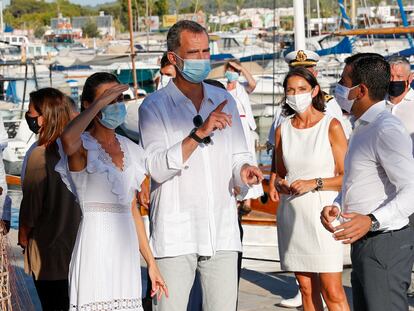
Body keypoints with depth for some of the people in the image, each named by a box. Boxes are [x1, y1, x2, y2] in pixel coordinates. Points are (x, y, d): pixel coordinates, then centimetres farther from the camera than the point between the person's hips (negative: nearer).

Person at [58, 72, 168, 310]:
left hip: (126, 248, 6)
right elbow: (68, 139, -31)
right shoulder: (83, 147, -4)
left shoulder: (131, 150, 15)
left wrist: (151, 262, 18)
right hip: (94, 244, -6)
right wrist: (99, 103, -19)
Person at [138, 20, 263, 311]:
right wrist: (199, 133, -22)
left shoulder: (224, 100, 13)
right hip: (175, 233, -4)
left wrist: (243, 170, -5)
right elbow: (157, 168, -13)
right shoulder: (154, 106, -2)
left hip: (222, 230, 4)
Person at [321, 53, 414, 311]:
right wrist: (336, 207, 6)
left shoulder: (387, 130, -18)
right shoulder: (364, 128, 16)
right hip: (364, 243, 10)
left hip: (385, 244, -10)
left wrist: (372, 221, -34)